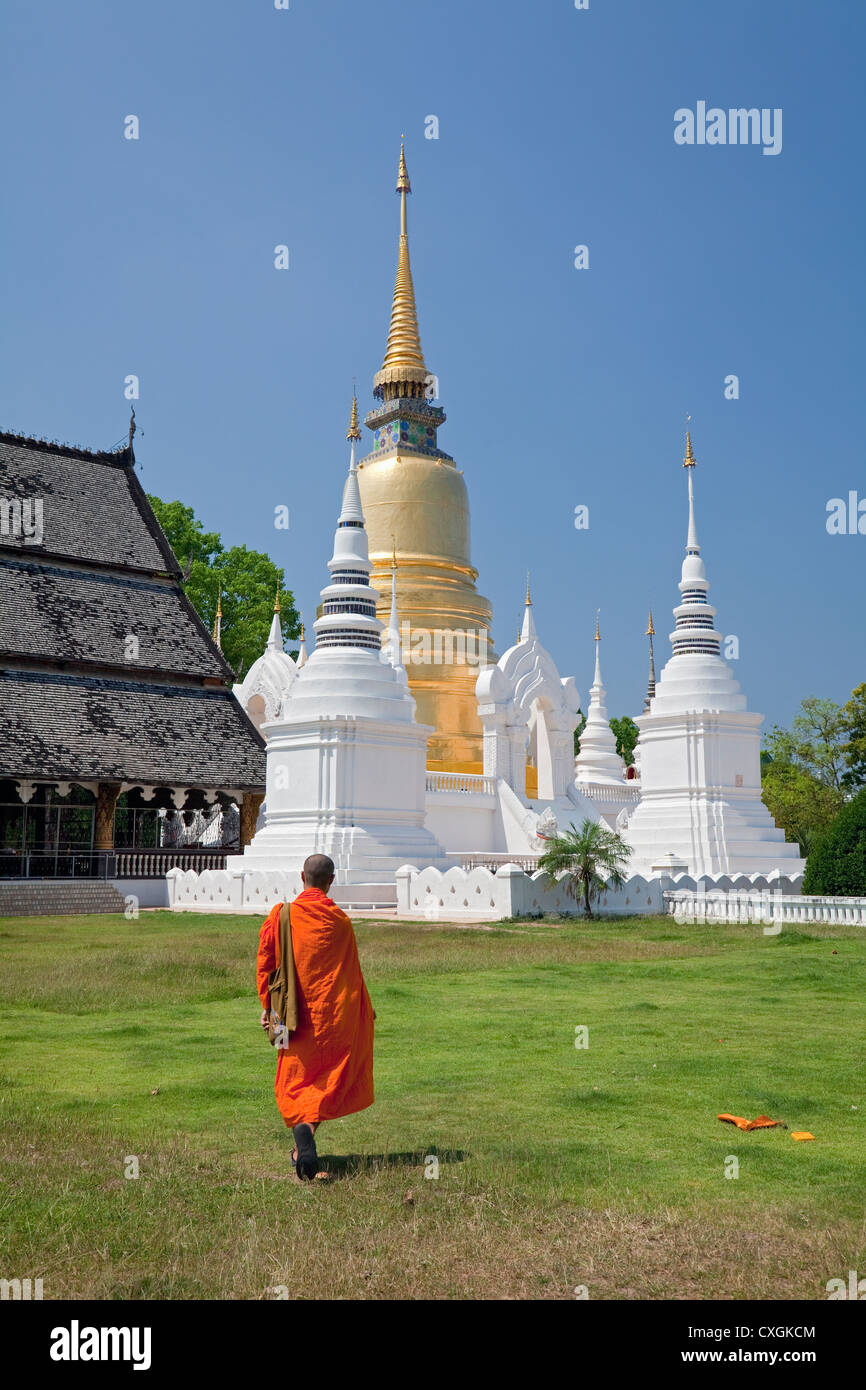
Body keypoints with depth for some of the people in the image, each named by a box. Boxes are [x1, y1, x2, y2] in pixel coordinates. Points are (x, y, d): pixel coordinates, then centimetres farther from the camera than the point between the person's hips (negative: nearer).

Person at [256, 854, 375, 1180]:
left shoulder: (280, 915, -4)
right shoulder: (340, 921, -6)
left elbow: (264, 963, -4)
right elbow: (352, 973, 1)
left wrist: (267, 1005, 5)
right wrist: (364, 1011, 14)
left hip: (296, 1015, 1)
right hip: (333, 1015, -1)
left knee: (295, 1080, 14)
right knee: (328, 1080, 7)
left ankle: (301, 1132, 0)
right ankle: (307, 1128, -16)